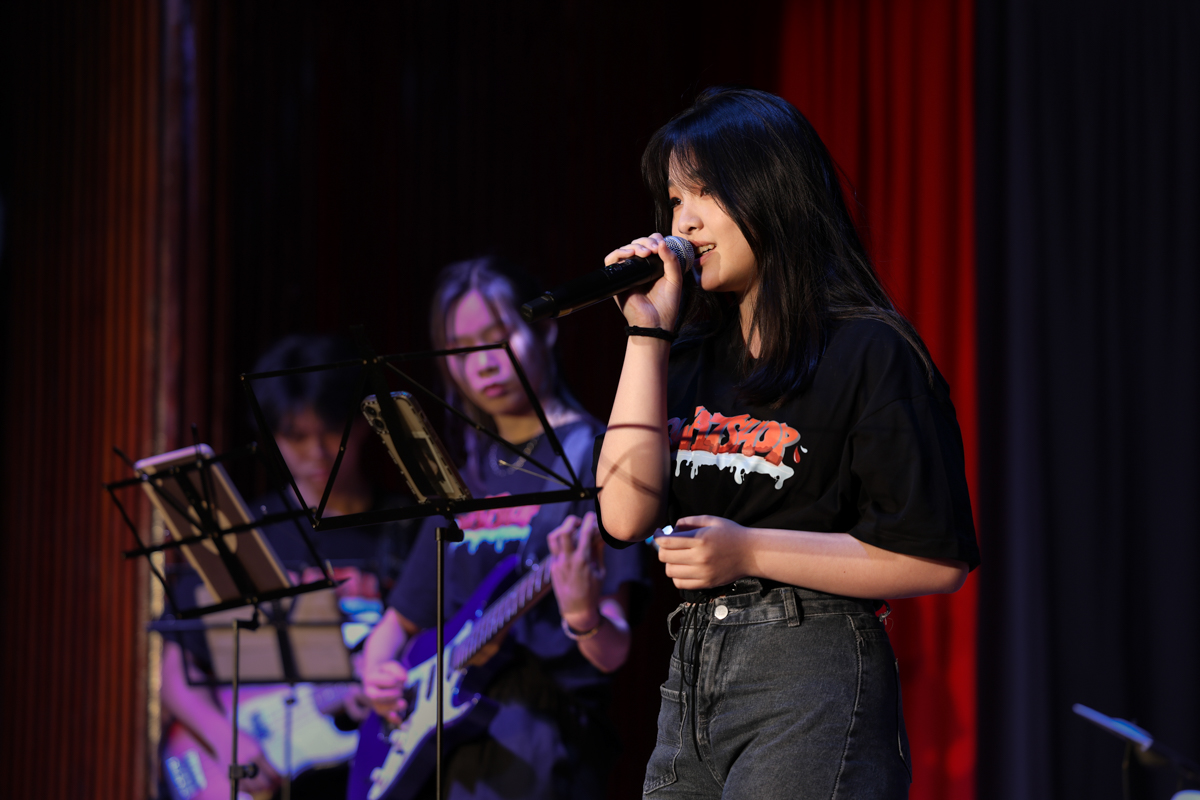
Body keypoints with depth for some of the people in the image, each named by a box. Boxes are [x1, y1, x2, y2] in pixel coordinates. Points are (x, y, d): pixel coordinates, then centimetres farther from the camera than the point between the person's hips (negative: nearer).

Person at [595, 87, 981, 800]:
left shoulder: (868, 352, -6)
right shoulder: (692, 357, 15)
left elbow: (937, 561, -10)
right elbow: (627, 514, 2)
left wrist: (749, 553, -14)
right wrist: (647, 333, 3)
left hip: (812, 684, -7)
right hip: (690, 683, 7)